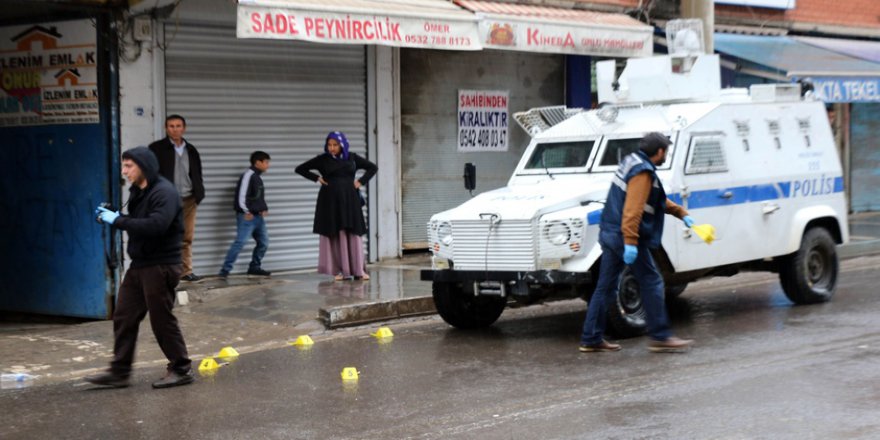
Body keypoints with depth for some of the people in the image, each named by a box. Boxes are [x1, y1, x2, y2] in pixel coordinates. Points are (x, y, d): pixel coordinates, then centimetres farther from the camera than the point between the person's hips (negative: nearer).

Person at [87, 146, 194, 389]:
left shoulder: (164, 193, -17)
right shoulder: (138, 192, 13)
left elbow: (155, 226, -30)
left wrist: (117, 220, -24)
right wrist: (113, 217, -1)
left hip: (160, 266, -9)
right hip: (139, 265, 9)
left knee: (162, 319, -2)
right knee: (124, 317, 8)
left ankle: (181, 369, 11)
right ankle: (119, 371, 14)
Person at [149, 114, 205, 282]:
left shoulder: (191, 150, 14)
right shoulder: (156, 149, -1)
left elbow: (197, 175, 20)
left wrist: (199, 194, 7)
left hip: (189, 200, 5)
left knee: (187, 238, 6)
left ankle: (186, 271, 11)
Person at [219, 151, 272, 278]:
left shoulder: (258, 177, 17)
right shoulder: (248, 175, -12)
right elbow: (241, 195, -19)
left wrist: (264, 209, 8)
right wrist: (246, 212, -15)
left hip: (258, 216, 9)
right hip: (247, 216, -9)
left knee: (263, 243, 11)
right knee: (240, 242, -14)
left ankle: (255, 267, 23)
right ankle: (225, 270, -13)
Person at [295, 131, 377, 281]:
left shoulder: (352, 158, 6)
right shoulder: (322, 159, 1)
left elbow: (373, 167, 16)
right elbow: (300, 169, 7)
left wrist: (361, 181, 3)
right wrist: (317, 178, -3)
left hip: (349, 200, 1)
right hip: (330, 201, -1)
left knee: (353, 233, -2)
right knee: (334, 234, -3)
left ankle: (358, 270, 1)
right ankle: (338, 270, -1)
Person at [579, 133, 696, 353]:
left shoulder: (632, 163, 17)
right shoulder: (642, 172, -15)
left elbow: (659, 200, 26)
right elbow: (633, 209, -24)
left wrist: (681, 213, 25)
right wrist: (631, 243, -28)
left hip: (609, 234, 10)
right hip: (624, 236, -10)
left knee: (606, 287, 10)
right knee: (651, 282, -1)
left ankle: (591, 339, 11)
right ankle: (660, 337, 1)